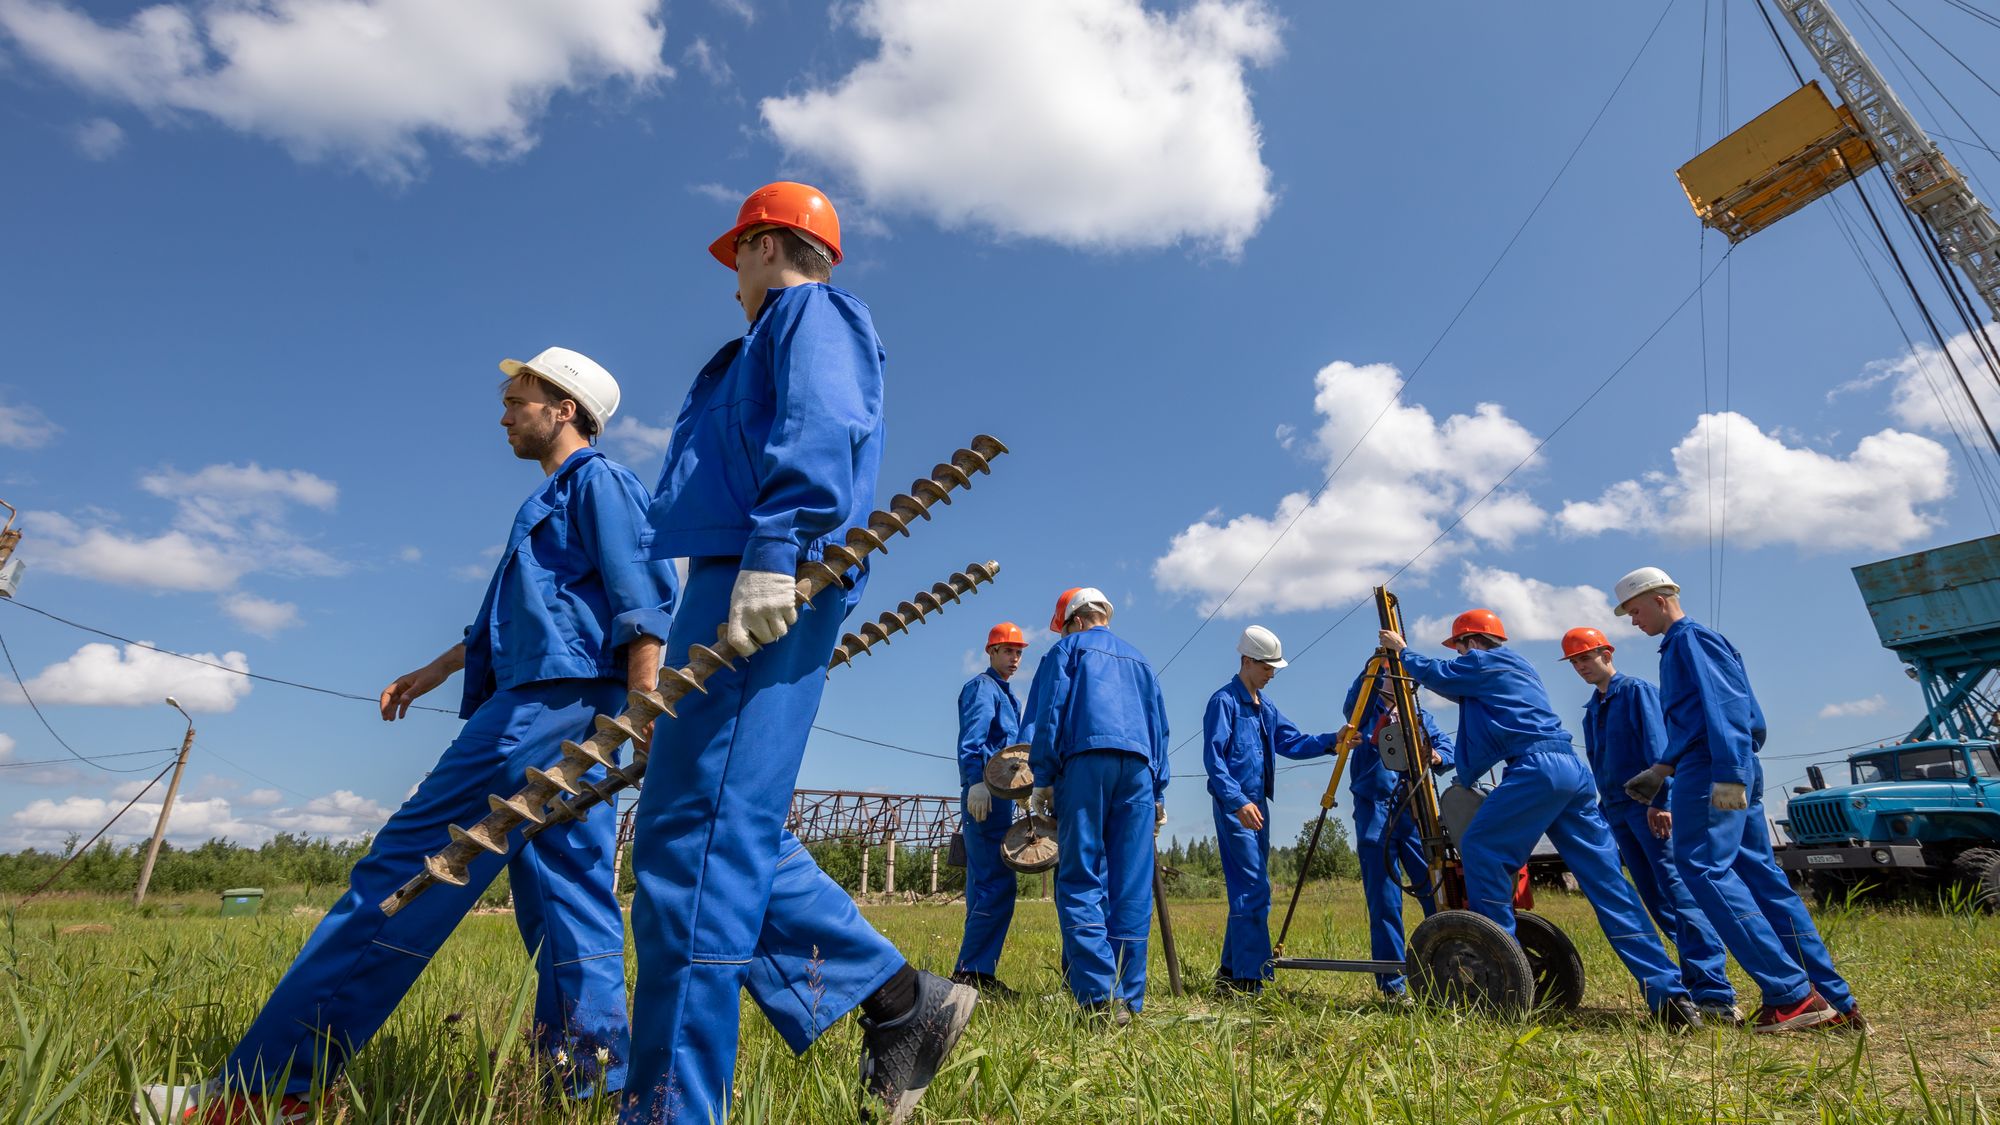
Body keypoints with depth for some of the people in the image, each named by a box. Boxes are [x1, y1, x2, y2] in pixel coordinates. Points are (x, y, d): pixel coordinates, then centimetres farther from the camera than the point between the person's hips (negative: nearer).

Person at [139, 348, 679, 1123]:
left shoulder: (597, 480, -2)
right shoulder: (551, 500, 29)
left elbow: (642, 600, -14)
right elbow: (507, 620, 36)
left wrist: (644, 710, -21)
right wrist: (436, 671, 38)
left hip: (552, 698, -10)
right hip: (552, 712, 10)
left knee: (408, 867, -7)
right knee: (564, 888, 5)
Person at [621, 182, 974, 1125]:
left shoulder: (813, 310, 6)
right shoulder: (775, 343, 34)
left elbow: (818, 437, -14)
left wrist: (773, 551, -27)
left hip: (767, 589, -10)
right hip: (733, 588, 10)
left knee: (695, 835, -12)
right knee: (731, 833, 8)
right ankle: (898, 1002, 11)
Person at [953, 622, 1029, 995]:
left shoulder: (1007, 695, 25)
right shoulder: (982, 687, -3)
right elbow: (971, 740, -18)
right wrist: (977, 781, -29)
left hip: (997, 798, 10)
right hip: (984, 797, -10)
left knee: (984, 888, 9)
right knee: (997, 886, -13)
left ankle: (977, 973, 13)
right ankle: (971, 971, -9)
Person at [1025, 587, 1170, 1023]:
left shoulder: (1067, 649, 14)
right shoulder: (1138, 660, 28)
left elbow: (1046, 714, 1)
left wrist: (1042, 780, -1)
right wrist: (1158, 794, 23)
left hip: (1085, 762, -4)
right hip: (1138, 768, 5)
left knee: (1080, 881, -6)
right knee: (1133, 887, 3)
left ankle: (1101, 995, -17)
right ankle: (1128, 999, 2)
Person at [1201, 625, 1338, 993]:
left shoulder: (1266, 706, 17)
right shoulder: (1224, 701, -9)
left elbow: (1292, 742, 15)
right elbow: (1213, 758, -16)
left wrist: (1331, 741, -1)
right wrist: (1238, 802, -25)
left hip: (1258, 805, 9)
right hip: (1235, 806, -8)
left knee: (1247, 891, 10)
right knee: (1253, 890, -11)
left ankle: (1231, 973, 18)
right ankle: (1250, 976, -6)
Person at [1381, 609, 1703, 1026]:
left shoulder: (1484, 663, 3)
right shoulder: (1515, 666, 29)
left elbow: (1435, 674, 14)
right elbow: (1455, 687, 37)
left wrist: (1402, 650, 29)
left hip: (1537, 769, -9)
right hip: (1574, 770, 9)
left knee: (1479, 848, -2)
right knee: (1606, 879, 6)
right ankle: (1668, 991, 3)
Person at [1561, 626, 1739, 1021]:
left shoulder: (1636, 691, -4)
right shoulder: (1592, 710, 19)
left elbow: (1658, 747, -15)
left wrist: (1660, 800, -23)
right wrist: (1604, 809, 18)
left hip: (1650, 807, -8)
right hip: (1617, 811, 8)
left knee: (1678, 891, -14)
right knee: (1656, 900, 7)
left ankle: (1715, 993, -17)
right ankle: (1695, 981, 12)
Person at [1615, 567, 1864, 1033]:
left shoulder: (1690, 637, -4)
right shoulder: (1679, 645, 26)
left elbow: (1726, 705, -17)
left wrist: (1727, 775, -25)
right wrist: (1662, 769, 24)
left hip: (1712, 770, -10)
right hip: (1735, 771, 10)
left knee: (1706, 869, -14)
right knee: (1761, 876, 8)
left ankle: (1792, 995, -16)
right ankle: (1834, 1000, 9)